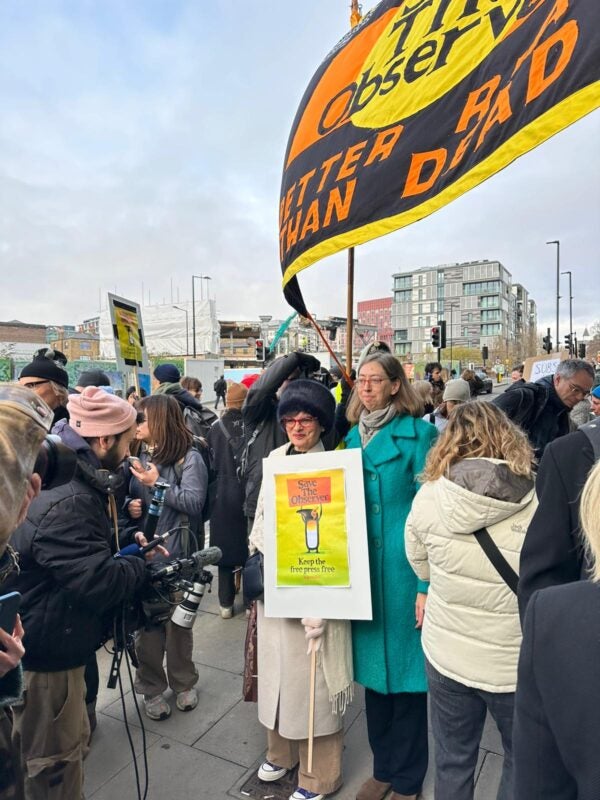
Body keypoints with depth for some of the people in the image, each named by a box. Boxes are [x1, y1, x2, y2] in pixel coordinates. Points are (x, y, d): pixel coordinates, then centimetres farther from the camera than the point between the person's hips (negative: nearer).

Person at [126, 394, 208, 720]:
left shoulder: (189, 458, -10)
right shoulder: (140, 456, 6)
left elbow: (194, 502, -18)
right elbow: (130, 496, 16)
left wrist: (157, 482, -19)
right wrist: (129, 505, -6)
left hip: (177, 553, -4)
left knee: (178, 621, 12)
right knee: (146, 622, 10)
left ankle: (183, 683, 34)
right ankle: (152, 688, 29)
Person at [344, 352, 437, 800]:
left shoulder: (417, 433, -9)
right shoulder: (354, 436, 9)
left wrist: (427, 583, -14)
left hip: (404, 568, -5)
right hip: (363, 569, 5)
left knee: (407, 669, 9)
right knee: (373, 666, 17)